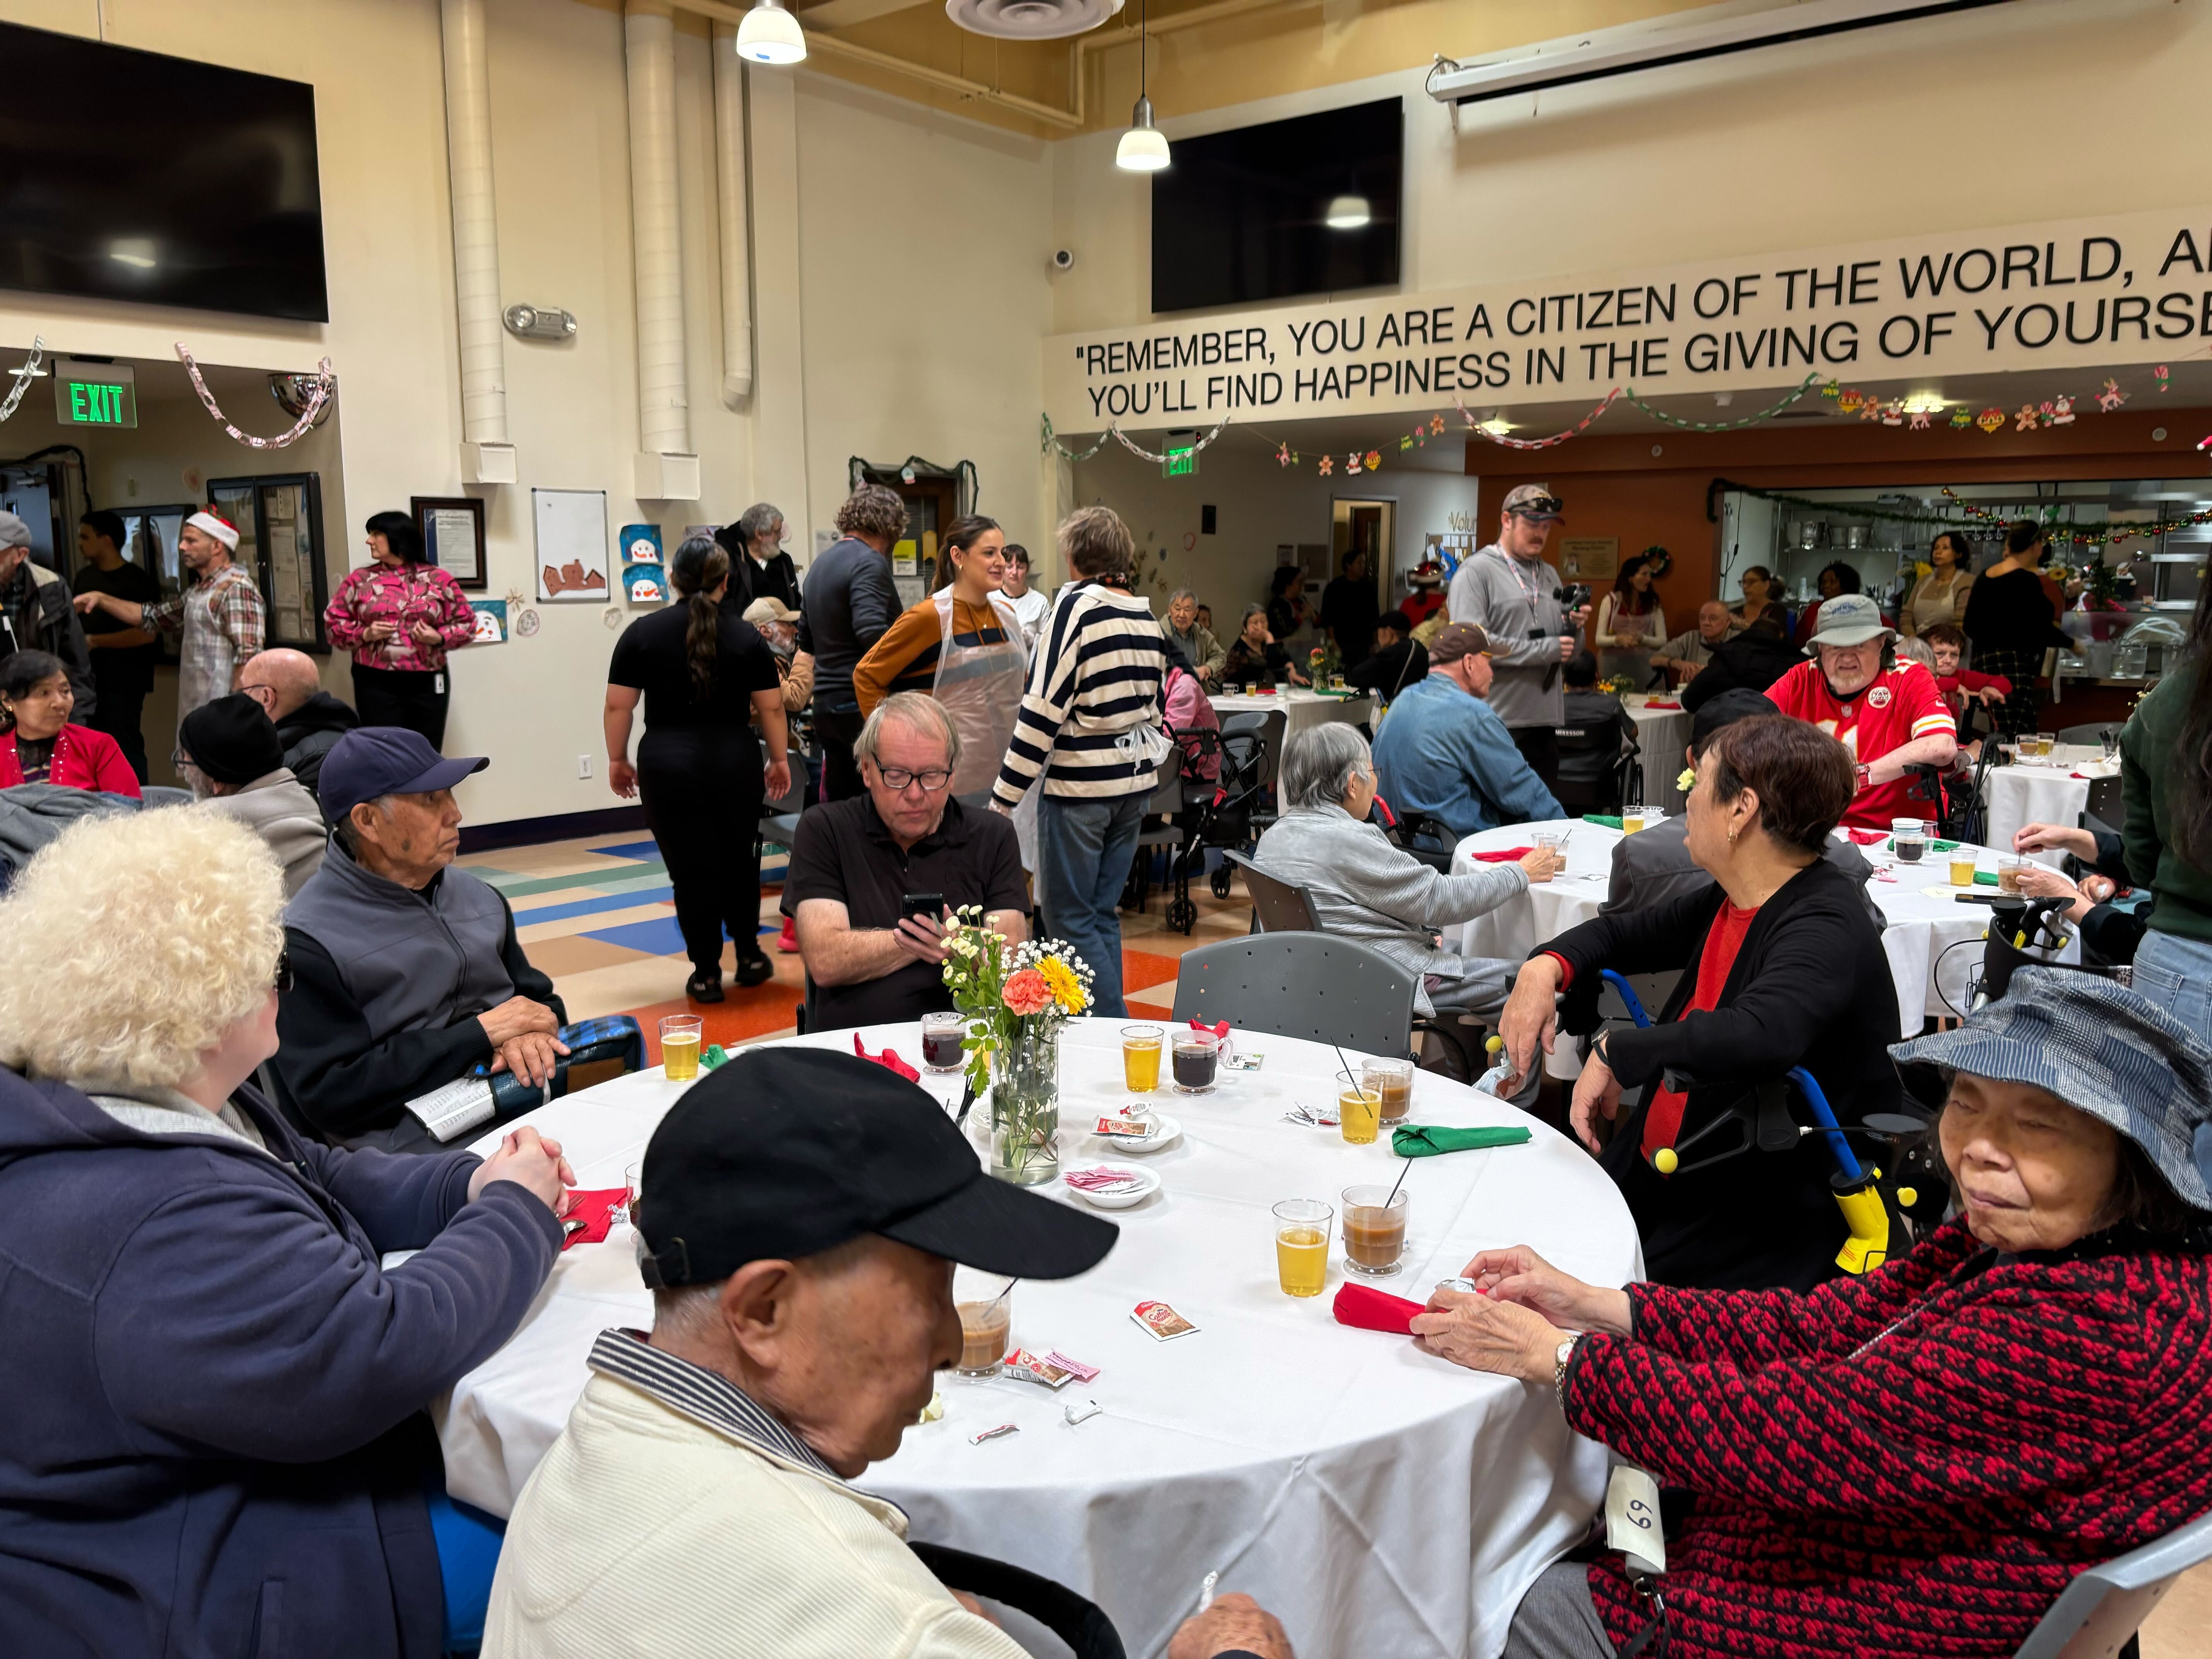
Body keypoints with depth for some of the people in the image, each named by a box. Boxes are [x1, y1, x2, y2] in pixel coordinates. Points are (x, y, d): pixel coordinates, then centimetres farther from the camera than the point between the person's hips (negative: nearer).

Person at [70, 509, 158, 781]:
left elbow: (146, 633, -17)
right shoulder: (84, 576, 13)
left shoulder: (138, 580, -10)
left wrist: (94, 642, -14)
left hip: (123, 681, -7)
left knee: (126, 748, -5)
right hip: (89, 678, 7)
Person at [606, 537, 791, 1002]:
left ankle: (707, 975, 9)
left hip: (668, 766, -1)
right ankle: (749, 955, 25)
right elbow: (771, 707, 2)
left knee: (692, 869, 4)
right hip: (735, 763, 1)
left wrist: (617, 760, 12)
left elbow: (618, 706, 1)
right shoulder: (747, 637, 2)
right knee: (738, 861, 18)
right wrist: (780, 759, 13)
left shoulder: (643, 633, 1)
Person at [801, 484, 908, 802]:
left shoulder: (821, 562, 16)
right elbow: (872, 632, -25)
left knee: (840, 805, 12)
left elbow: (806, 640, 22)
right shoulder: (870, 562, -11)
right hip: (864, 703, -9)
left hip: (827, 701, 9)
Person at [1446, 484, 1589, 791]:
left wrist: (1574, 628, -1)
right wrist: (1543, 650, -15)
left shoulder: (1550, 576, 20)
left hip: (1544, 721, 7)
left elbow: (1568, 652, 23)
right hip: (1497, 723, -7)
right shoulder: (1476, 572, -4)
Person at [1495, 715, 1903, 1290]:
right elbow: (1621, 933, 22)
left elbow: (1758, 1036, -40)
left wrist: (1616, 1052, -27)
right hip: (1658, 1176, 8)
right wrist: (1546, 966, 1)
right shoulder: (1733, 900, 7)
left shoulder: (1826, 928, -20)